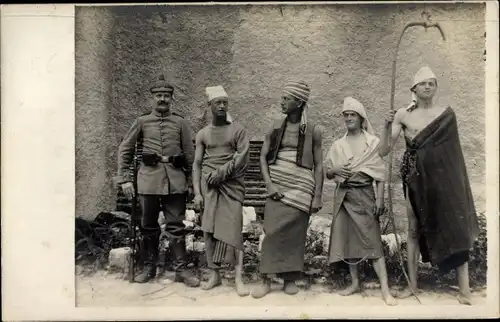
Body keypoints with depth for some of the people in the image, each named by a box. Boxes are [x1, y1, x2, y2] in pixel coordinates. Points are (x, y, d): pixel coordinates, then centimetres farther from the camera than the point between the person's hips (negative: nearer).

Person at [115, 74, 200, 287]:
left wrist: (189, 181, 6)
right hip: (149, 178, 1)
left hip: (175, 180, 0)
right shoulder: (141, 122, 8)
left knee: (176, 226, 2)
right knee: (148, 226, 9)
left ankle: (181, 269, 10)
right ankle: (149, 267, 23)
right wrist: (124, 179, 1)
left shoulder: (180, 123, 8)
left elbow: (190, 155, 10)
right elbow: (124, 150, 8)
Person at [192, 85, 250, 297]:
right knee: (209, 229, 1)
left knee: (232, 229, -9)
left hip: (231, 184, -2)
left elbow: (242, 158, -5)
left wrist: (221, 173, -14)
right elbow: (197, 164, 7)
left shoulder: (237, 130, 5)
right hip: (208, 186, 3)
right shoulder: (203, 134, 12)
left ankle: (238, 278, -7)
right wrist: (197, 193, -2)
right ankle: (214, 274, 11)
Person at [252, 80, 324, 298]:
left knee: (294, 233, 1)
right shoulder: (276, 127, 6)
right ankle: (266, 280, 4)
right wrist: (269, 184, -7)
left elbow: (318, 165, 1)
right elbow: (263, 157, 6)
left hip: (301, 188, -1)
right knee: (272, 230, -4)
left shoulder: (313, 131, 0)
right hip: (277, 186, 2)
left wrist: (317, 196, -5)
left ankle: (290, 279, 15)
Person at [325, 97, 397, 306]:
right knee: (347, 238, 7)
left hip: (364, 194, -4)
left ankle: (385, 289, -3)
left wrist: (379, 198, -10)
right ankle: (355, 282, 20)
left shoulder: (372, 142, 0)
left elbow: (380, 173, -3)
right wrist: (335, 171, -12)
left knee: (372, 240, -6)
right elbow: (327, 172, 11)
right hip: (343, 196, 4)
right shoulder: (338, 145, 9)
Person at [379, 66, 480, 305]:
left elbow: (451, 150, 8)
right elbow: (384, 151, -5)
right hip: (415, 177, 0)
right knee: (414, 228, 6)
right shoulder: (403, 114, 0)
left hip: (442, 177, 0)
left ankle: (464, 289, 3)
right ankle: (412, 285, 15)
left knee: (455, 226, -5)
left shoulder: (447, 114, 3)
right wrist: (387, 126, -20)